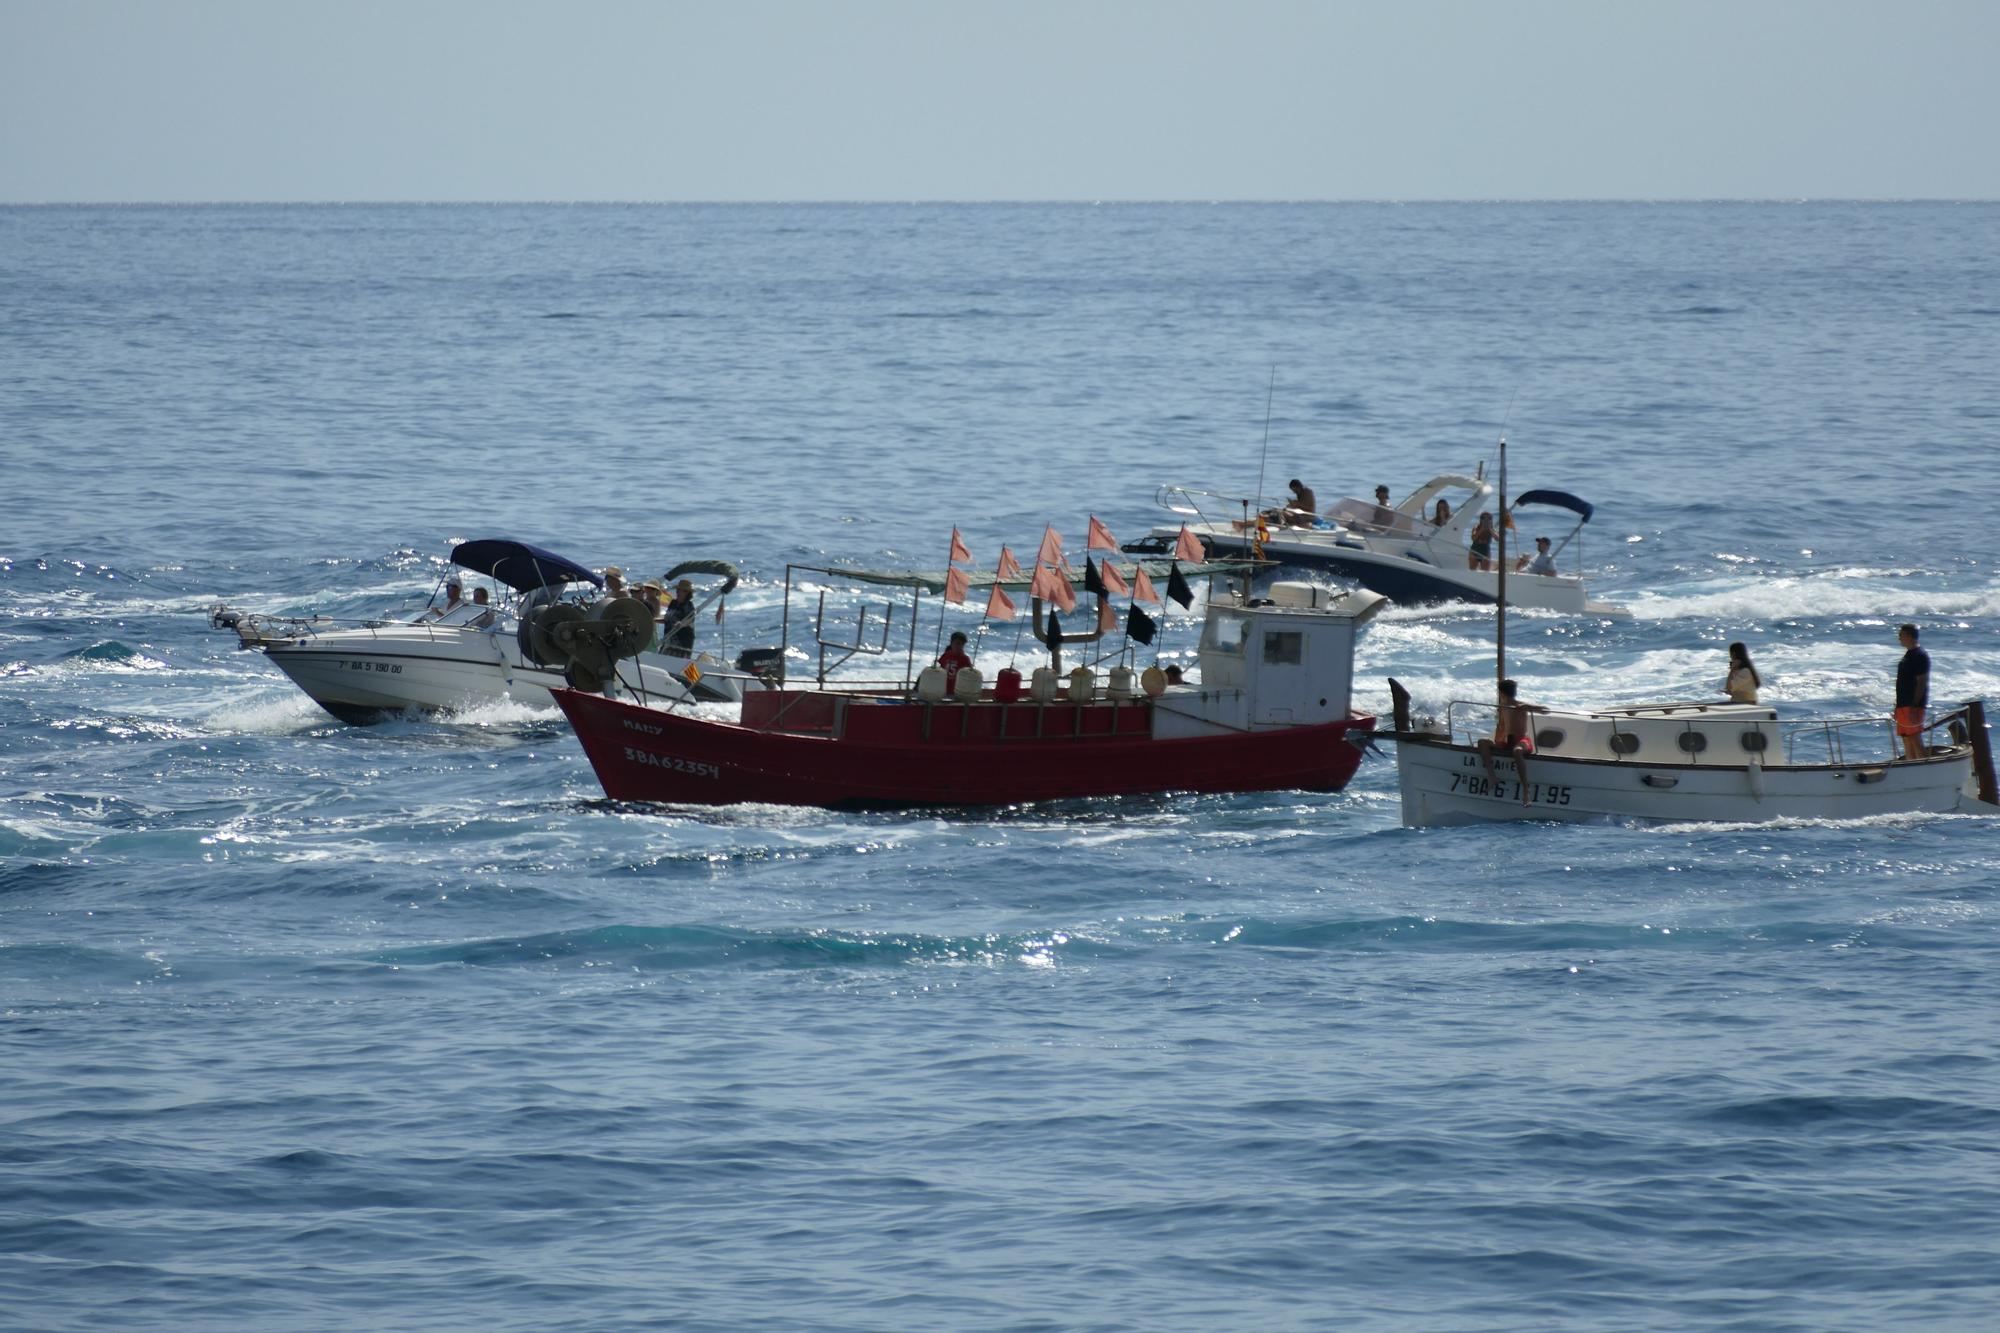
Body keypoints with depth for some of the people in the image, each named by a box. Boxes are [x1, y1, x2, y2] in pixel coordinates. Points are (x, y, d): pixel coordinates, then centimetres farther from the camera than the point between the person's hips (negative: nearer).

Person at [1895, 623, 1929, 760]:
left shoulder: (1920, 656, -13)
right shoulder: (1908, 654, 17)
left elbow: (1922, 683, -18)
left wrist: (1914, 707, -23)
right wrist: (1898, 707, 21)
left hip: (1913, 706, -10)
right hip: (1903, 706, 10)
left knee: (1916, 741, -11)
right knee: (1907, 743, 10)